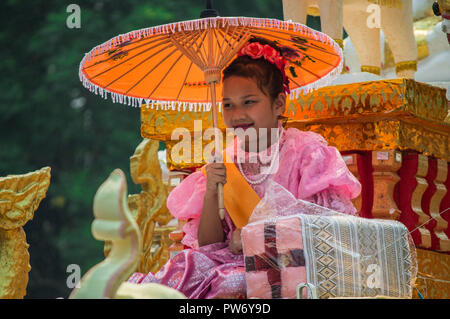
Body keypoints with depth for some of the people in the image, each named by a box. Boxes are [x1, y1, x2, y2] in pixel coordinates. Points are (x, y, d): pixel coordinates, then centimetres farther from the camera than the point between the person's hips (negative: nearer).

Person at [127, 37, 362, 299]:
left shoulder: (306, 151, 1)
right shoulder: (223, 165, 11)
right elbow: (209, 246, 8)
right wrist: (211, 194, -8)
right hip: (237, 263, 4)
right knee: (193, 262, -26)